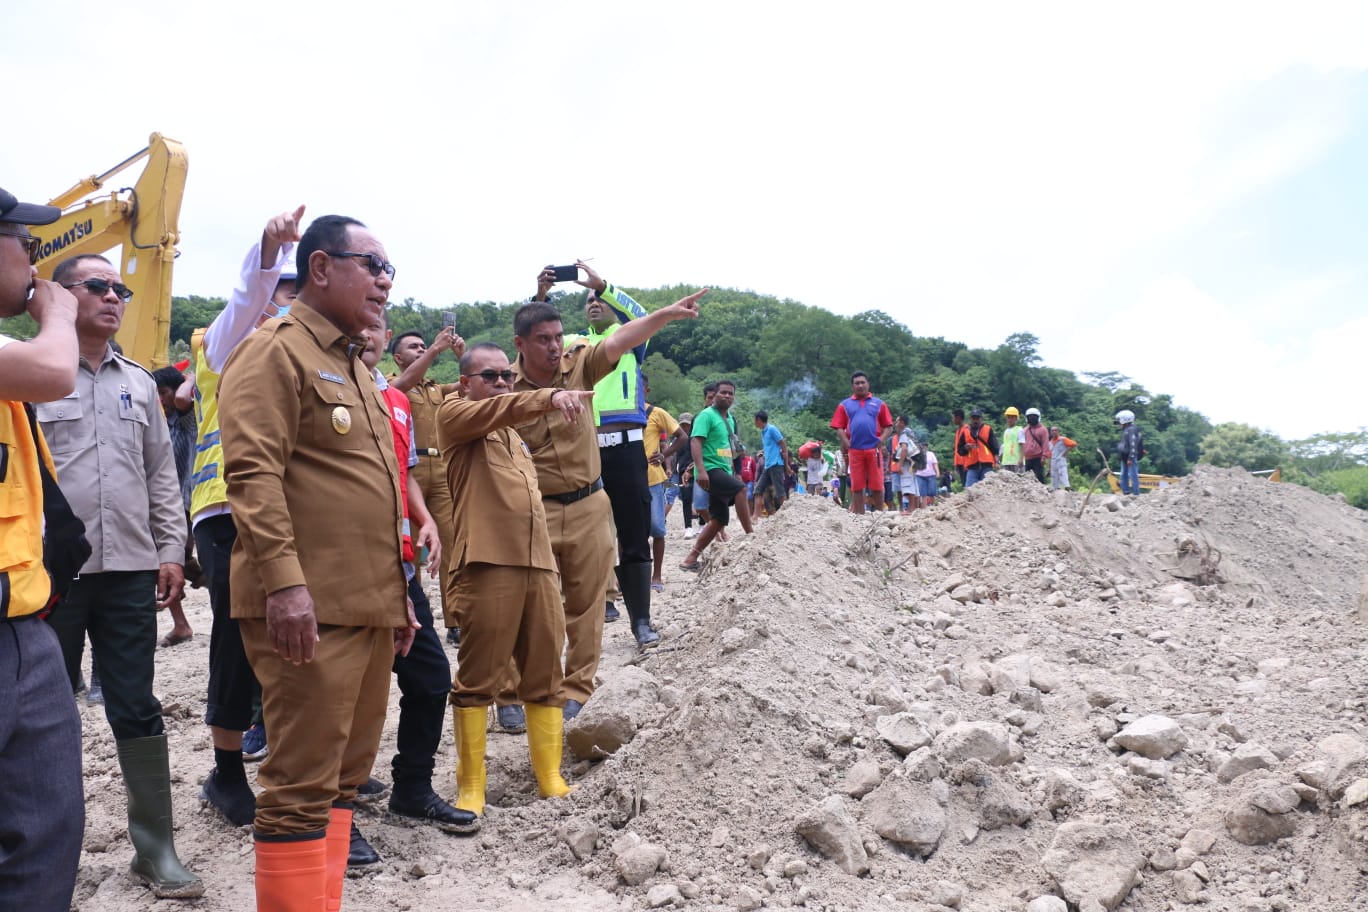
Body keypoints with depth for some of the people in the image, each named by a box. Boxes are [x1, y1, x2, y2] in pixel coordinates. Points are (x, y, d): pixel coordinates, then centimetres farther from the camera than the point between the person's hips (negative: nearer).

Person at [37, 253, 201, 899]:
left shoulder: (139, 383, 13)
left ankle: (155, 849, 12)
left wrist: (171, 550, 8)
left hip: (129, 571, 4)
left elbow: (162, 475, 15)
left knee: (137, 709, 6)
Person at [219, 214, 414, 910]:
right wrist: (283, 581, -25)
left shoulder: (354, 367, 22)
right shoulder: (275, 351, -6)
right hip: (308, 609, -9)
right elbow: (252, 473, -17)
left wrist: (396, 592, 22)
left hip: (368, 607, 9)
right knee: (302, 785, -5)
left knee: (346, 772, 14)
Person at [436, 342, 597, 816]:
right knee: (477, 679, -2)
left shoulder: (514, 434, 26)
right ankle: (471, 786, 7)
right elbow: (498, 409, -19)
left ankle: (550, 777, 16)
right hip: (488, 564, -7)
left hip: (539, 564, 7)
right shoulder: (454, 415, 3)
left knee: (545, 676, 8)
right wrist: (551, 396, -34)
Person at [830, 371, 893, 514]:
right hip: (854, 451, 0)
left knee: (877, 485, -1)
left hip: (874, 449, 0)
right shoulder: (845, 405, 12)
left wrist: (881, 440, -6)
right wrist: (846, 443, -7)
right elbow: (839, 427, 7)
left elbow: (888, 426, 10)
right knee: (857, 486, 2)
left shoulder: (878, 403, 12)